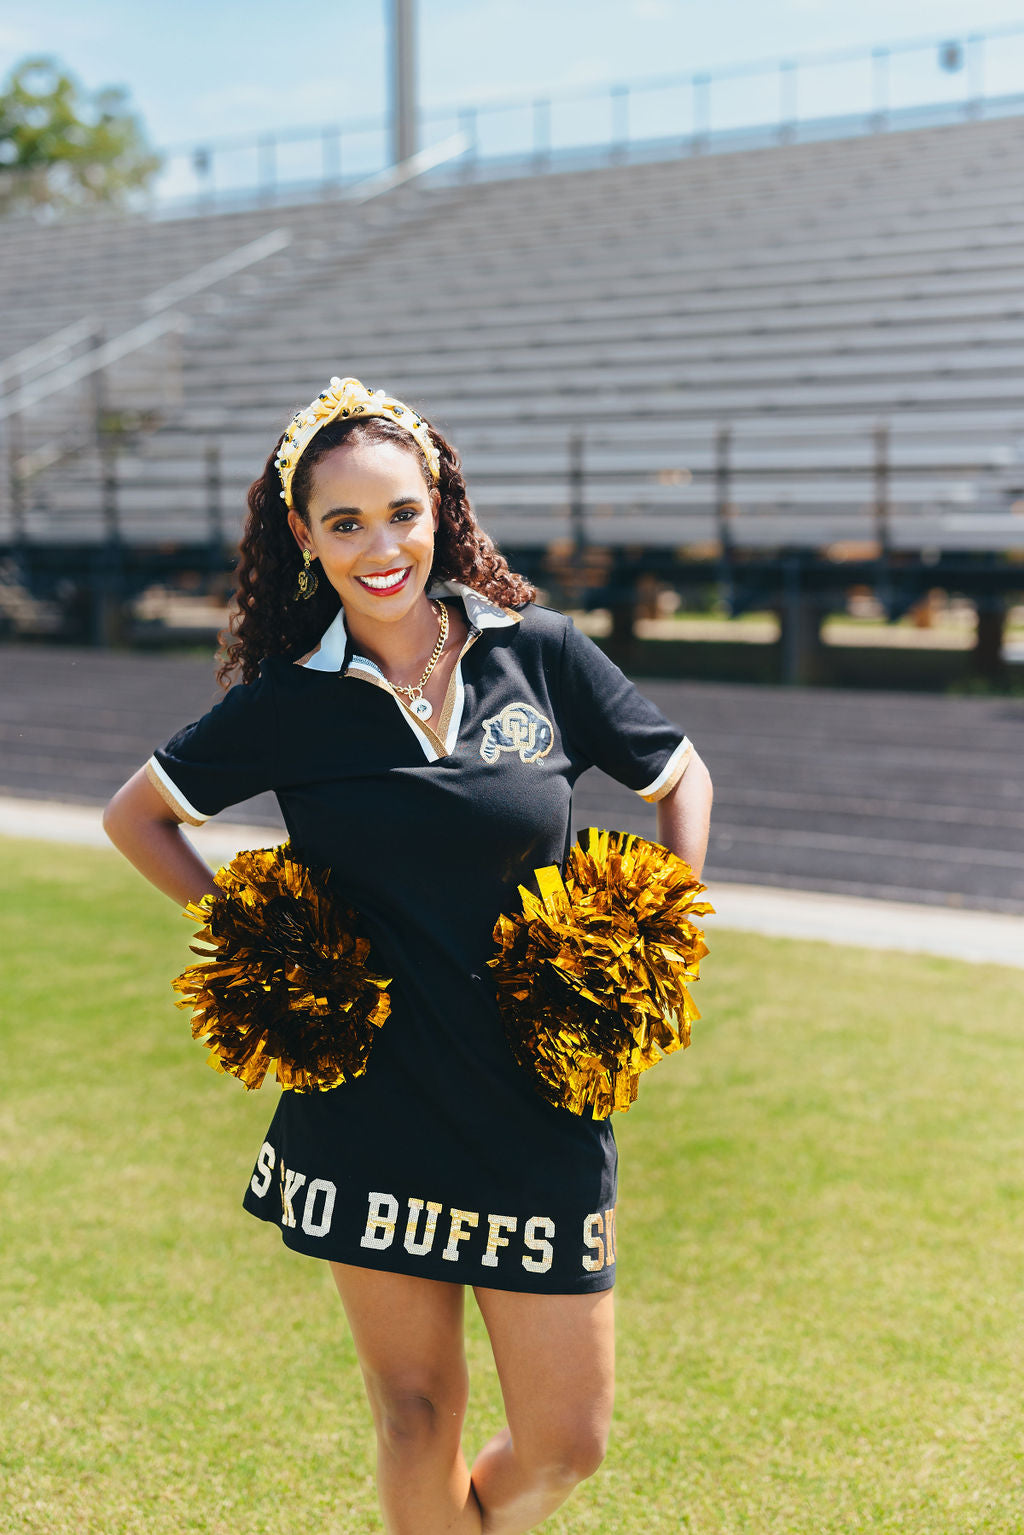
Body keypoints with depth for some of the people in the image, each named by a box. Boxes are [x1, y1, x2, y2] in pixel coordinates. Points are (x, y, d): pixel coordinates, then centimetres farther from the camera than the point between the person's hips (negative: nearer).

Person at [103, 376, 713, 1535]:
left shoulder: (538, 652, -1)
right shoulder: (287, 702, -1)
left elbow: (681, 778, 13)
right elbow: (134, 813, 13)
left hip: (540, 1107, 1)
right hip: (369, 1106, 0)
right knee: (415, 1416, 10)